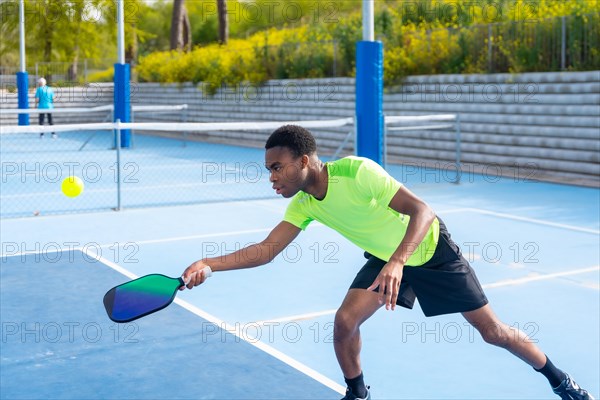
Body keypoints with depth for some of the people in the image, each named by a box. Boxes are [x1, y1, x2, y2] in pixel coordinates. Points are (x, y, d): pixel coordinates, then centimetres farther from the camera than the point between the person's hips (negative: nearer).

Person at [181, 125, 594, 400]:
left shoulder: (356, 171, -34)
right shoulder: (303, 204, -14)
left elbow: (423, 211, -37)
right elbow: (265, 250, -16)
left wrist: (396, 263, -51)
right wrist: (209, 265, -29)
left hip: (432, 249, -5)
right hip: (383, 257, 5)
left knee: (492, 330, 1)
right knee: (346, 319, -15)